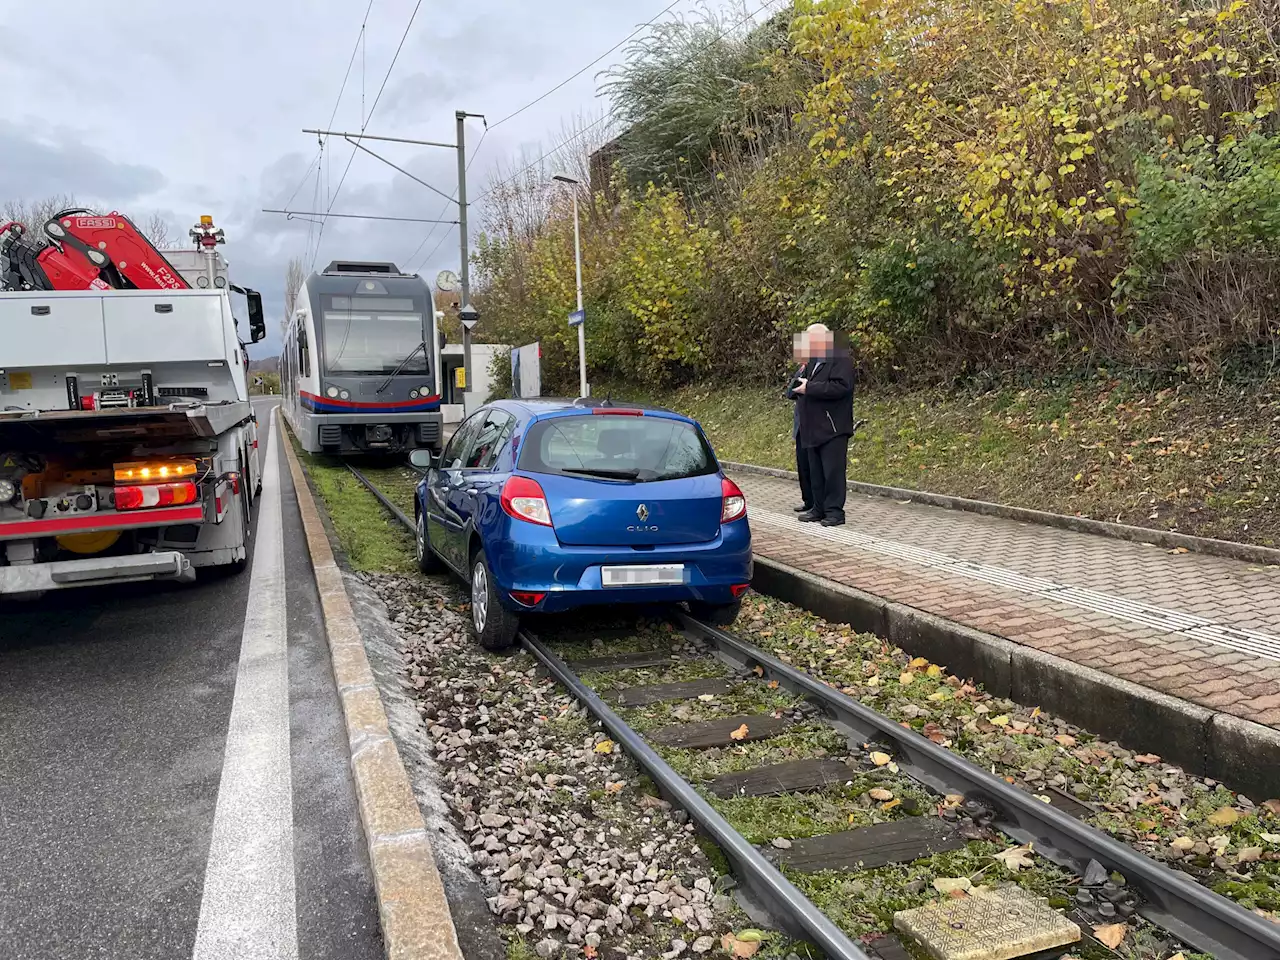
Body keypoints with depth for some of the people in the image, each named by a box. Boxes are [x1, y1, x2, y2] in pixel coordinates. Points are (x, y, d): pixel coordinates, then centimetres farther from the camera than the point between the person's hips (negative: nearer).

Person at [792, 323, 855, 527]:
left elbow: (841, 387, -23)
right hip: (814, 427, 9)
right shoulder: (813, 360, 17)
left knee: (833, 471, -5)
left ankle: (835, 511, 0)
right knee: (816, 472, 12)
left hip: (832, 428, -9)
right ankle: (819, 509, 19)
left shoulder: (840, 358, -10)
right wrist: (802, 381, 6)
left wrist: (809, 388, -20)